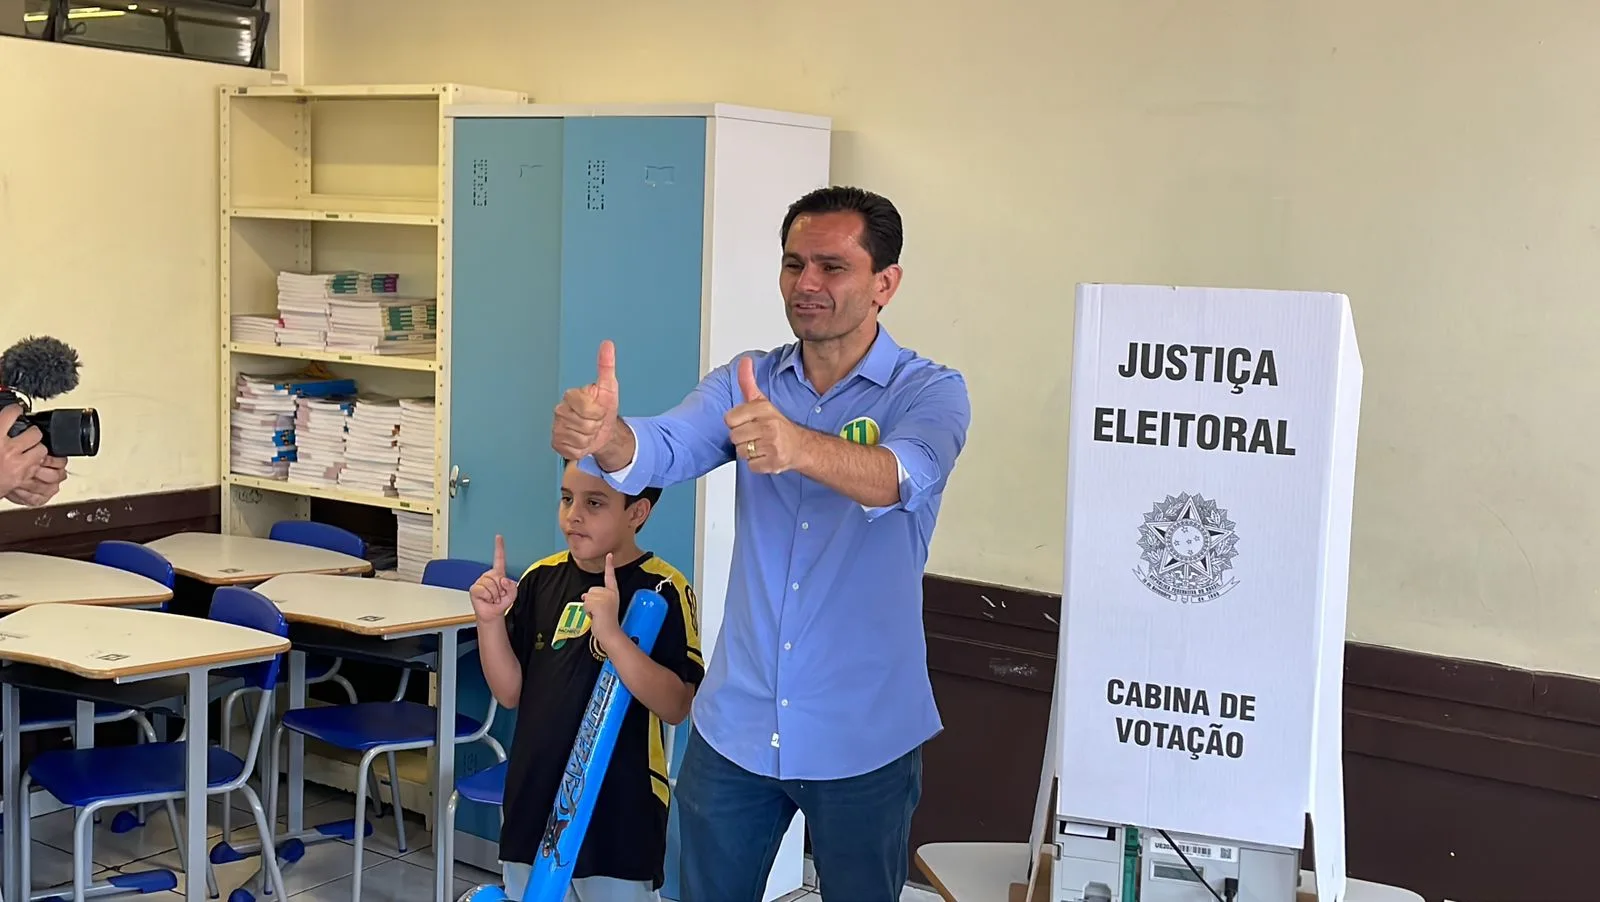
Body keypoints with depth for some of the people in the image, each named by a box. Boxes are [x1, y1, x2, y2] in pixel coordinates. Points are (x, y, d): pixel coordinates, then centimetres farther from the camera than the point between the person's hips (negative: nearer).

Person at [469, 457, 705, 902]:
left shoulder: (663, 590, -12)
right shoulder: (541, 579, 4)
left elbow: (676, 706, -19)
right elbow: (510, 693, 6)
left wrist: (612, 635, -29)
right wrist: (490, 620, -9)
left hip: (619, 814, -5)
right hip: (536, 802, 5)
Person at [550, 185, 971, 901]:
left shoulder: (930, 392, -9)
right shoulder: (744, 383, 2)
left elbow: (897, 479, -31)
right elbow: (663, 451, -15)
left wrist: (799, 446, -51)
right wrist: (604, 435, -39)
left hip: (862, 740, -3)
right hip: (736, 727, 3)